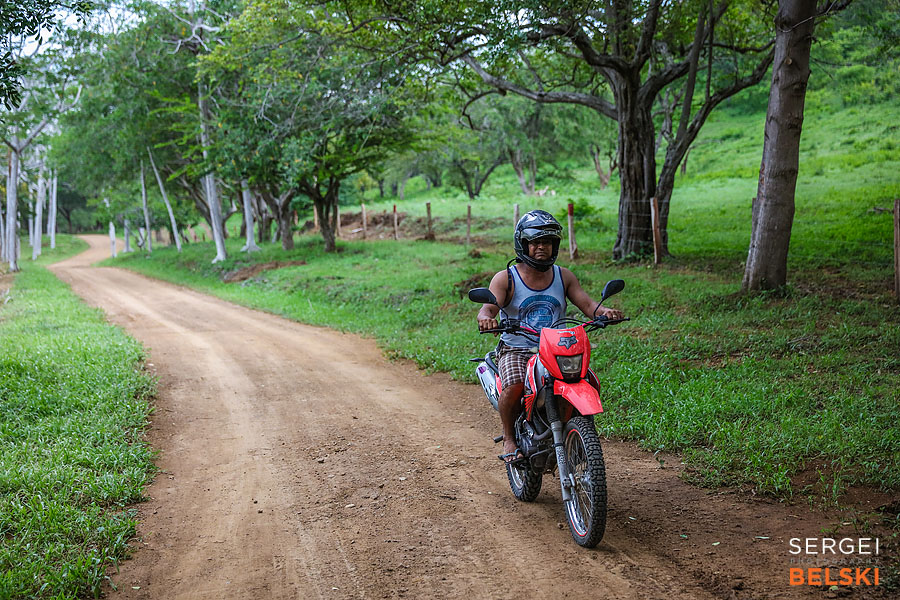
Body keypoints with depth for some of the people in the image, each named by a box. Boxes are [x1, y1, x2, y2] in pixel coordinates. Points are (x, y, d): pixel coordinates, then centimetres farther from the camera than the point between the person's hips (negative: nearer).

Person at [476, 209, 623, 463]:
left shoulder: (564, 276, 10)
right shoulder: (506, 278, -1)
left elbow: (586, 303, 1)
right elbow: (488, 307, -15)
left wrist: (603, 311, -23)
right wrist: (486, 318, -41)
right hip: (515, 350, -3)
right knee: (514, 387, -32)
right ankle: (509, 439, -7)